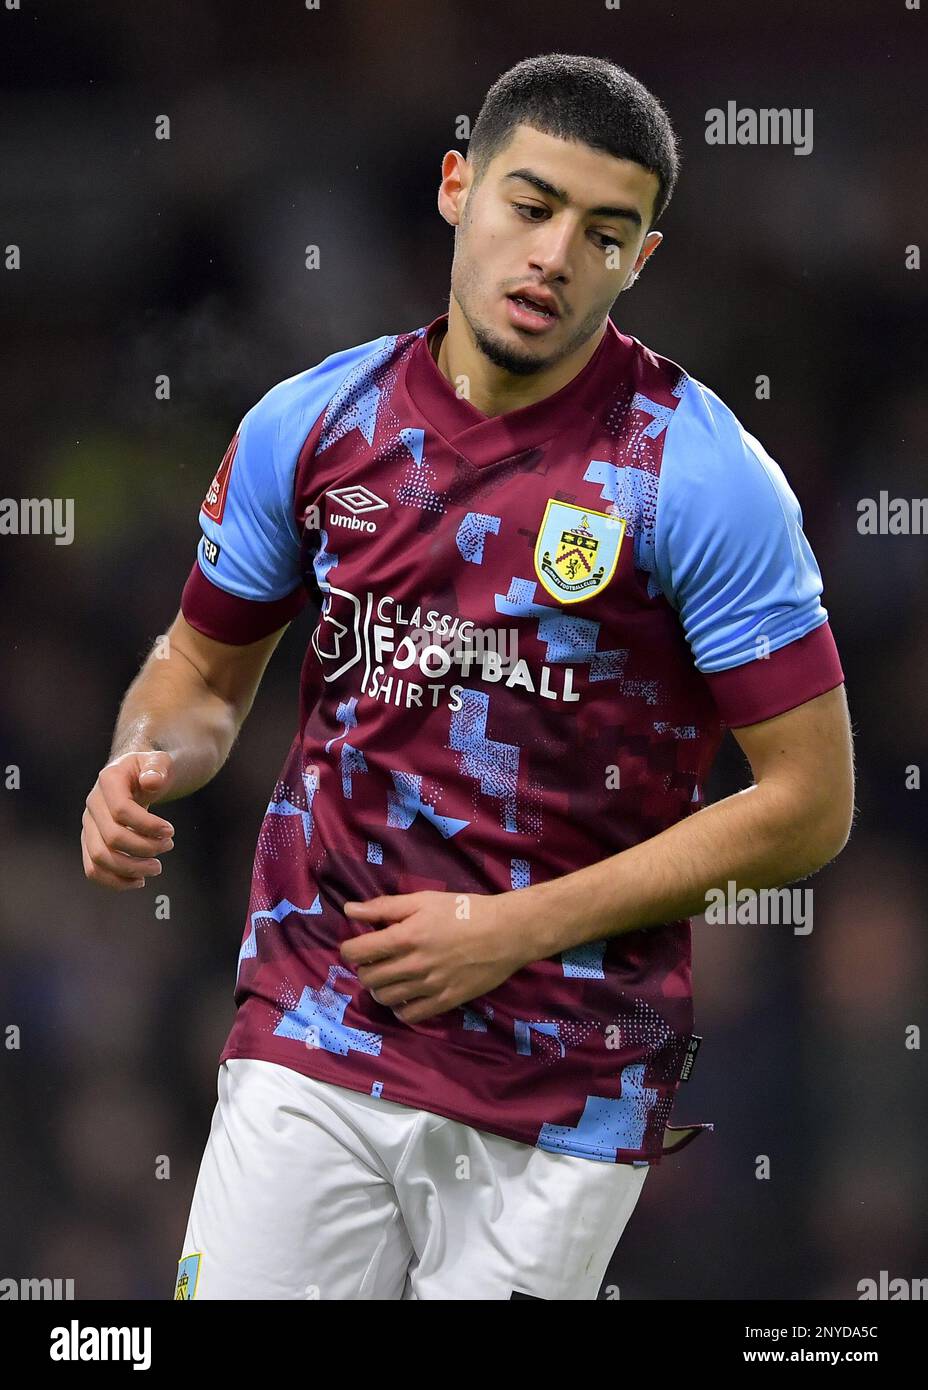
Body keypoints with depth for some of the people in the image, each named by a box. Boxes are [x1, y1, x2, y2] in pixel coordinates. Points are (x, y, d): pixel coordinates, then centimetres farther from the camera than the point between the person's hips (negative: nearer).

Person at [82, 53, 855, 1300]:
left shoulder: (705, 478, -9)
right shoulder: (310, 424, 3)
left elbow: (809, 803, -8)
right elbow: (206, 667, 19)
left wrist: (520, 930, -13)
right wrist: (148, 763, -6)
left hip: (567, 1094, -2)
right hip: (311, 1036, 3)